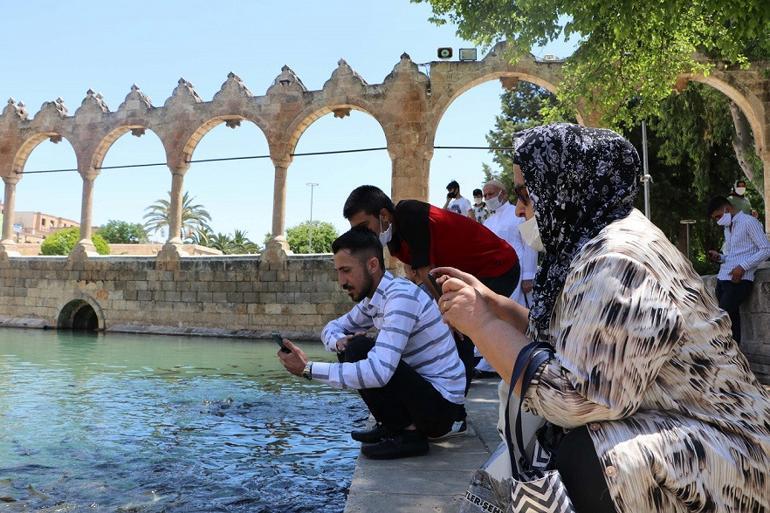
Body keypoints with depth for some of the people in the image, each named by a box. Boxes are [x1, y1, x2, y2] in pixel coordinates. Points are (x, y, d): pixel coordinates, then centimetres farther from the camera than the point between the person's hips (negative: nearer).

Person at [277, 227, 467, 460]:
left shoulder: (401, 296, -24)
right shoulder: (372, 299, 6)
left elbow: (378, 373, -33)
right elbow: (332, 328, 16)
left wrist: (308, 368, -28)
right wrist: (340, 342, -10)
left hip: (442, 403, -9)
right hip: (423, 386, 9)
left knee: (358, 351, -22)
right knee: (350, 348, 10)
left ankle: (405, 433, -8)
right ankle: (401, 424, 10)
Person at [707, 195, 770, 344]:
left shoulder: (749, 222, -3)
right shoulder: (727, 228, 22)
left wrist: (742, 267, -17)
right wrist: (719, 257, 6)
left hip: (739, 280, -7)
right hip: (722, 279, 7)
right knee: (730, 320, 3)